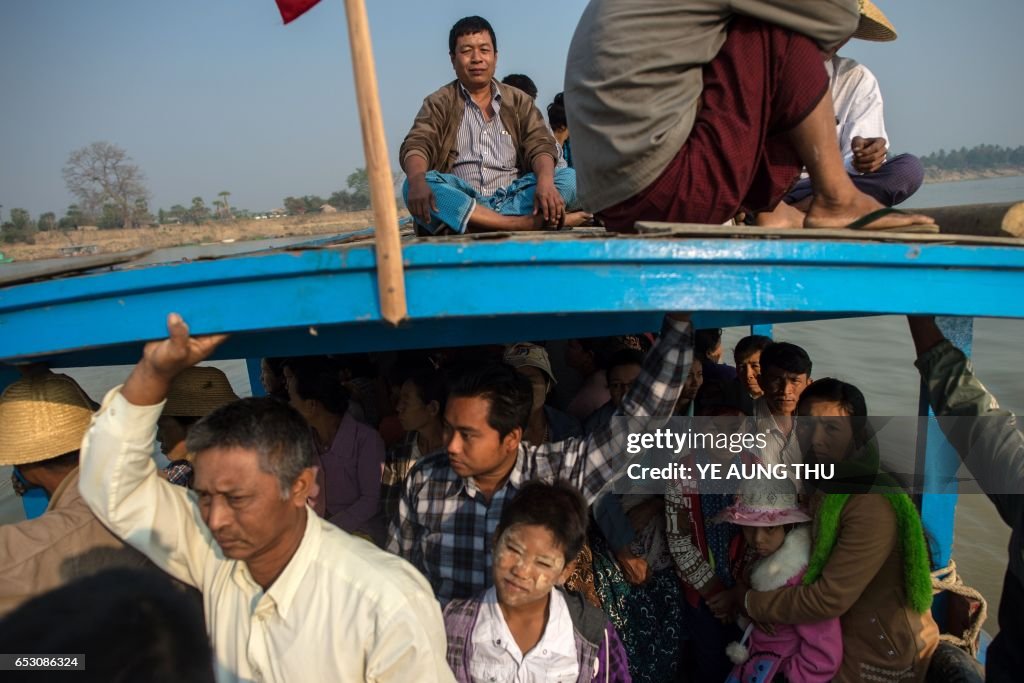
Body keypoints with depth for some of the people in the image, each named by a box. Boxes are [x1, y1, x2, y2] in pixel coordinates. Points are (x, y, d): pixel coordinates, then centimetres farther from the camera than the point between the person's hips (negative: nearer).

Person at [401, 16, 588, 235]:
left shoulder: (519, 101, 16)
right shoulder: (439, 103, 10)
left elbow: (540, 145, 1)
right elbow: (415, 145, -5)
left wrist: (545, 181, -23)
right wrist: (417, 180, -30)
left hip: (513, 198, 1)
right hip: (460, 202, -1)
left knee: (571, 178, -20)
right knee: (412, 187, -33)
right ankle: (527, 223, -40)